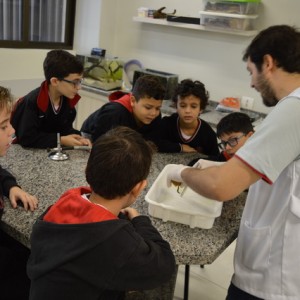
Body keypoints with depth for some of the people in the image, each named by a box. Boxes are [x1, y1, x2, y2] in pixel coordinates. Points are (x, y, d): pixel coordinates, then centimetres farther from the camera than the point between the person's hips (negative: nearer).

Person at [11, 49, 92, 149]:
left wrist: (78, 138, -17)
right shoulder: (32, 102, -24)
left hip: (53, 149, 5)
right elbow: (27, 138, -26)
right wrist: (61, 140, -25)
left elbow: (65, 128, 3)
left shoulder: (68, 99, -3)